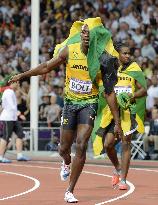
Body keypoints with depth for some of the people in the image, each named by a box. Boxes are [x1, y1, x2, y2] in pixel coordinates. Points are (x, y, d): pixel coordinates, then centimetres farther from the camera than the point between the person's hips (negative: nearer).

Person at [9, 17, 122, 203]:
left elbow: (109, 92, -6)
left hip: (89, 104, -2)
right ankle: (67, 163, 47)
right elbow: (46, 67, 9)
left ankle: (70, 191, -5)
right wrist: (23, 75, 7)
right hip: (70, 102, 2)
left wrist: (117, 121, -6)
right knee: (64, 148, 7)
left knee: (81, 147, -15)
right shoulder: (69, 50, -7)